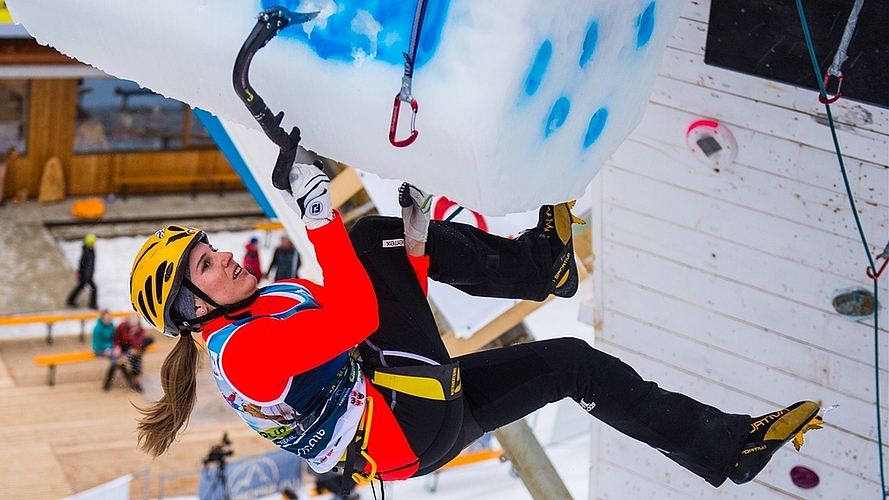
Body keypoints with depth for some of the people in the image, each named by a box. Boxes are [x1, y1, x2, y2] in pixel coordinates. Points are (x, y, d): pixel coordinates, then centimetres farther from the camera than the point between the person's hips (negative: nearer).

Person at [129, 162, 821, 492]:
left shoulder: (276, 302, 14)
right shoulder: (241, 351, -17)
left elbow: (392, 310, 15)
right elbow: (356, 318, -31)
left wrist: (415, 245, 0)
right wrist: (317, 209, -33)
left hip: (430, 413, 10)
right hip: (411, 436, -10)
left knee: (574, 362, 9)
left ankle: (731, 446, 15)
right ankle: (542, 262, 3)